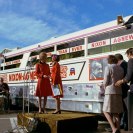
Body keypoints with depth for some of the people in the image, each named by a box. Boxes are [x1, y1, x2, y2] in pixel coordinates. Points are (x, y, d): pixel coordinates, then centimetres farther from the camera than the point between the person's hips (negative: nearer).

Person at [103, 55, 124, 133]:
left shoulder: (108, 67, -6)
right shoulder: (121, 69, 12)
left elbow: (105, 82, -9)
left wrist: (105, 89, 11)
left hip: (110, 92, -6)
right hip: (119, 92, 6)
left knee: (106, 111, 1)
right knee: (116, 112, 11)